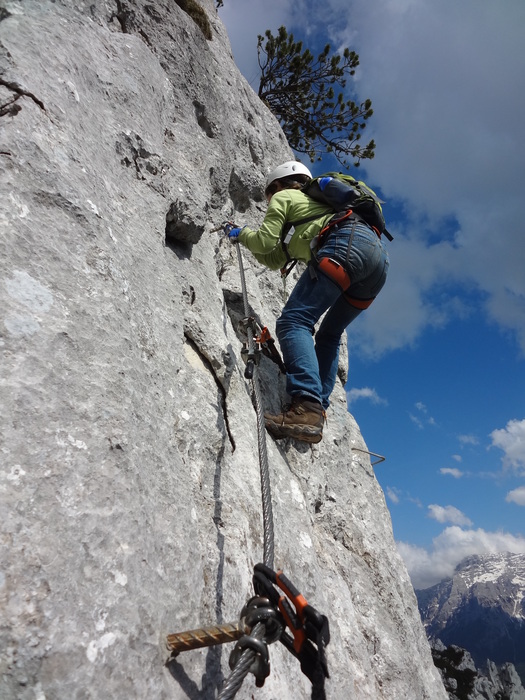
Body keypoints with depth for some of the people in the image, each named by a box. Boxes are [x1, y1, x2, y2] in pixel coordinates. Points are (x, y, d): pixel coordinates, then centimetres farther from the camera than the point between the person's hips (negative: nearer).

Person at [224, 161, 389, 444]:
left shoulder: (283, 197, 19)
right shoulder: (313, 201, 42)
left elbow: (265, 242, 9)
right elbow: (276, 259, 40)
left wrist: (241, 234, 29)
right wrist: (246, 237, 48)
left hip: (346, 244, -9)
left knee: (293, 322, -17)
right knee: (328, 335, 17)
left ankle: (306, 407, -33)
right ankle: (318, 408, 5)